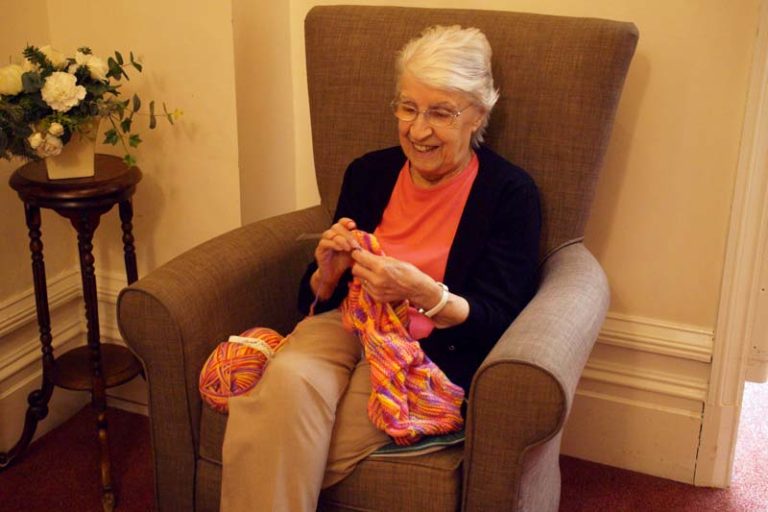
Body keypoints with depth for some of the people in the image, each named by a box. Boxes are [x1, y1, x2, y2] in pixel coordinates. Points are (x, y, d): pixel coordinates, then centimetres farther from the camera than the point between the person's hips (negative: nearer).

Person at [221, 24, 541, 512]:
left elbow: (497, 323, -9)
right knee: (288, 377, -31)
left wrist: (423, 292, -26)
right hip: (348, 323, 4)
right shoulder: (368, 173, 9)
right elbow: (316, 299, 13)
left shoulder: (510, 193, -4)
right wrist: (329, 273, -11)